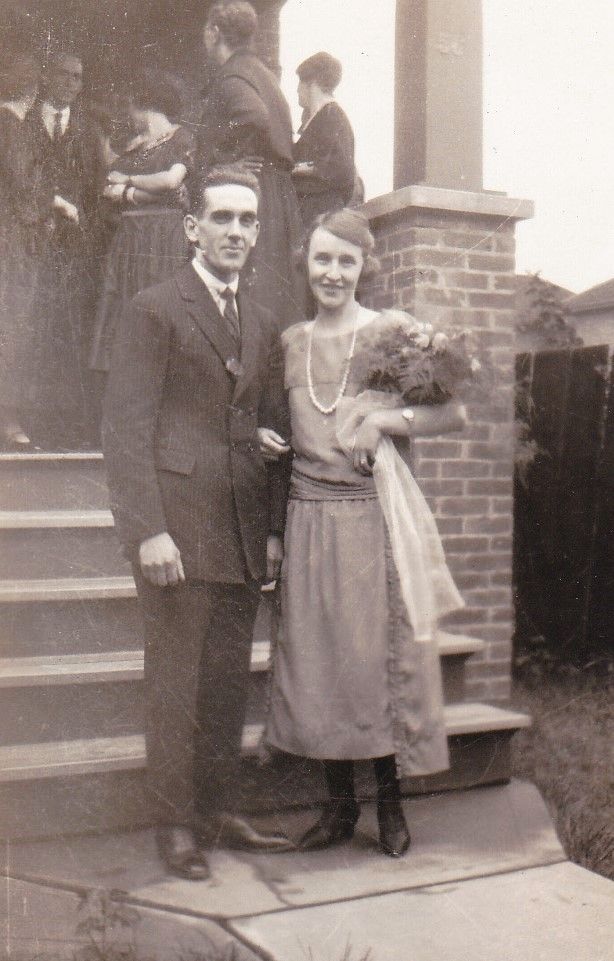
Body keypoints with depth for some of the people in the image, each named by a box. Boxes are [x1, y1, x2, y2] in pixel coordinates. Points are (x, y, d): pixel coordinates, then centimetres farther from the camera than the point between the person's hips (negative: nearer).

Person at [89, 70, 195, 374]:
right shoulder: (134, 145, 21)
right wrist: (140, 194, -7)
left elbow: (172, 180, -14)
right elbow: (109, 191, 12)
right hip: (129, 237, 7)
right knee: (124, 312, 0)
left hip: (166, 234, -6)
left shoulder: (182, 137, 2)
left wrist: (128, 181, 1)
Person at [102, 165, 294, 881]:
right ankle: (175, 825, 16)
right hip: (178, 528, -6)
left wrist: (274, 529, 11)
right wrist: (148, 531, -16)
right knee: (176, 680, 1)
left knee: (229, 680, 13)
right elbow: (126, 429, -9)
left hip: (243, 535, 6)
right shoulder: (154, 311, -3)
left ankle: (220, 812, 26)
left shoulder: (263, 328, 16)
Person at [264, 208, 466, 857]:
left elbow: (453, 412, -6)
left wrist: (383, 422, -17)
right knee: (315, 657, 6)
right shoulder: (290, 341, 10)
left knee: (380, 653, 2)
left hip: (375, 516, -3)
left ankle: (390, 803, 20)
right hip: (309, 516, 4)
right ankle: (338, 805, 21)